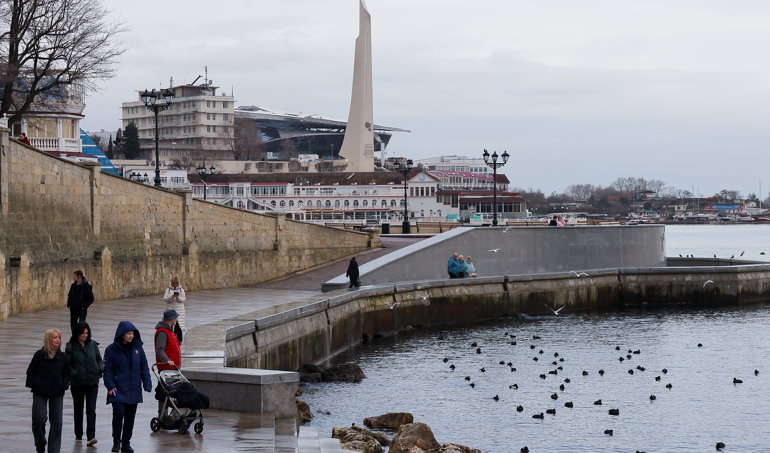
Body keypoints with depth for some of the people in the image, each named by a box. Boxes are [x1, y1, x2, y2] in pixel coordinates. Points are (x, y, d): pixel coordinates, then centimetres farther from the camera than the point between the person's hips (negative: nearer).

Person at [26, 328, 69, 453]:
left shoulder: (62, 357, 3)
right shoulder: (39, 355, -2)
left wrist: (65, 384, -2)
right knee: (39, 419, -7)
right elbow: (31, 372, 3)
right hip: (40, 393, -2)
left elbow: (66, 373, 12)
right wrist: (34, 384, -8)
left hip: (57, 393, 2)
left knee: (56, 422, 0)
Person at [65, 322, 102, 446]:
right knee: (78, 409, 14)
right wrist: (75, 374, -18)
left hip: (92, 382, 1)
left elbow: (99, 359, 12)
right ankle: (78, 435, 28)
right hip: (77, 383, -1)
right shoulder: (71, 347, -6)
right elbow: (67, 365, -6)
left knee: (91, 409, -9)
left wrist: (101, 368, -6)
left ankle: (91, 436, -12)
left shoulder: (93, 344, 3)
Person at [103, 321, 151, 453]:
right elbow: (107, 370, -4)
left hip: (134, 390, 4)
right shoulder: (112, 349, -5)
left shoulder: (137, 348, 5)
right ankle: (116, 441, 3)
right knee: (118, 413, -15)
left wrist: (147, 383, 1)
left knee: (130, 417, 8)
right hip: (118, 390, -3)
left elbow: (144, 367, 9)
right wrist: (110, 386, -12)